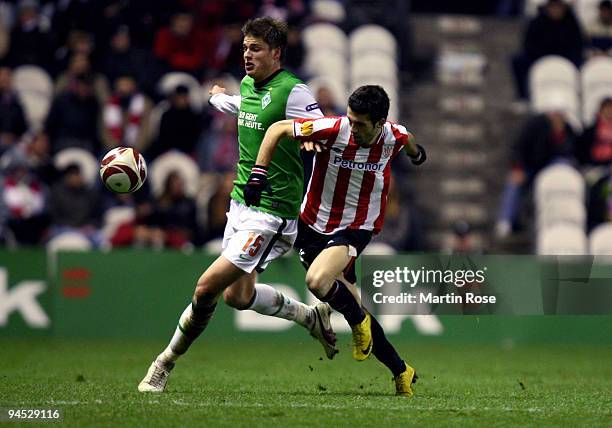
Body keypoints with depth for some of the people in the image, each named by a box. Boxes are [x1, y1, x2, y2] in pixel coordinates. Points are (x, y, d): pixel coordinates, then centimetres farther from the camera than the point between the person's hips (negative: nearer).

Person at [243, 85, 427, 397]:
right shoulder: (333, 129, -21)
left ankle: (359, 320, -1)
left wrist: (416, 153, 37)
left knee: (317, 281, -32)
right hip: (314, 225, 2)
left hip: (355, 228, -2)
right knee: (354, 310, 7)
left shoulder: (394, 137, -14)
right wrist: (258, 174, -19)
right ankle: (401, 372, 25)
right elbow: (278, 129, -11)